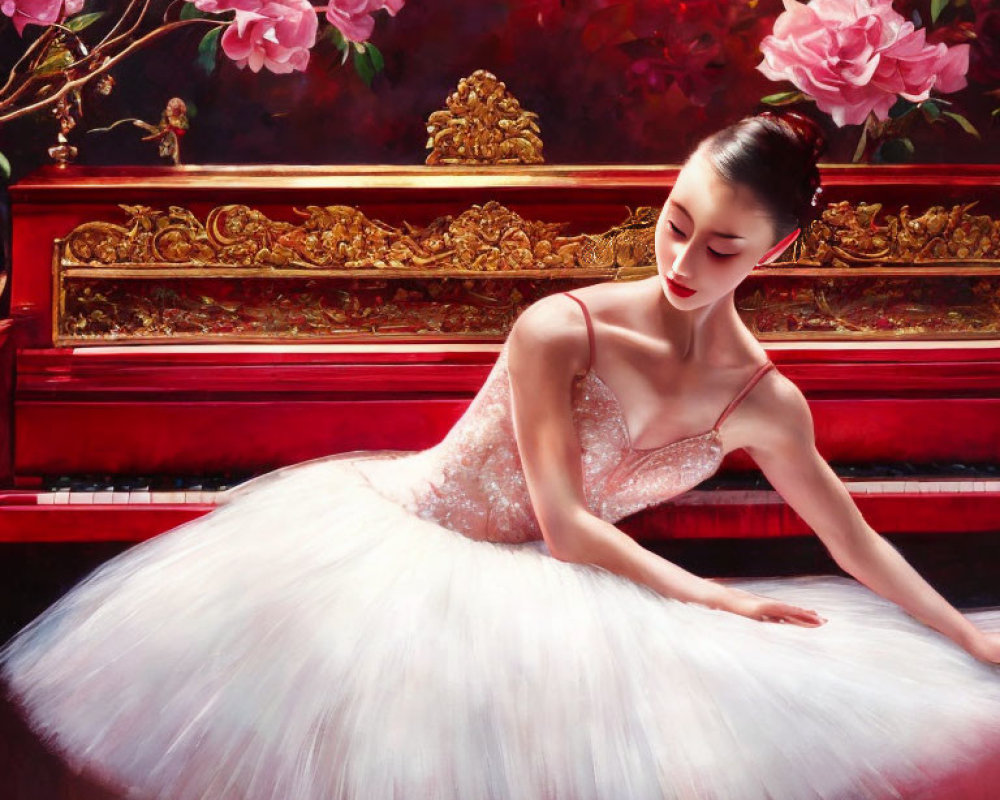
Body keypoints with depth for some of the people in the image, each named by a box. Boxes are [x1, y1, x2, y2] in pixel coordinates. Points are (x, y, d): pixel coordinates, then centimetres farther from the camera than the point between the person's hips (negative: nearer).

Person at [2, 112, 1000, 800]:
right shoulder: (559, 330, -18)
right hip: (385, 532, -3)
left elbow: (860, 546, 7)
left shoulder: (765, 403, -6)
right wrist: (716, 599, -21)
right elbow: (564, 523, -19)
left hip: (509, 590, 4)